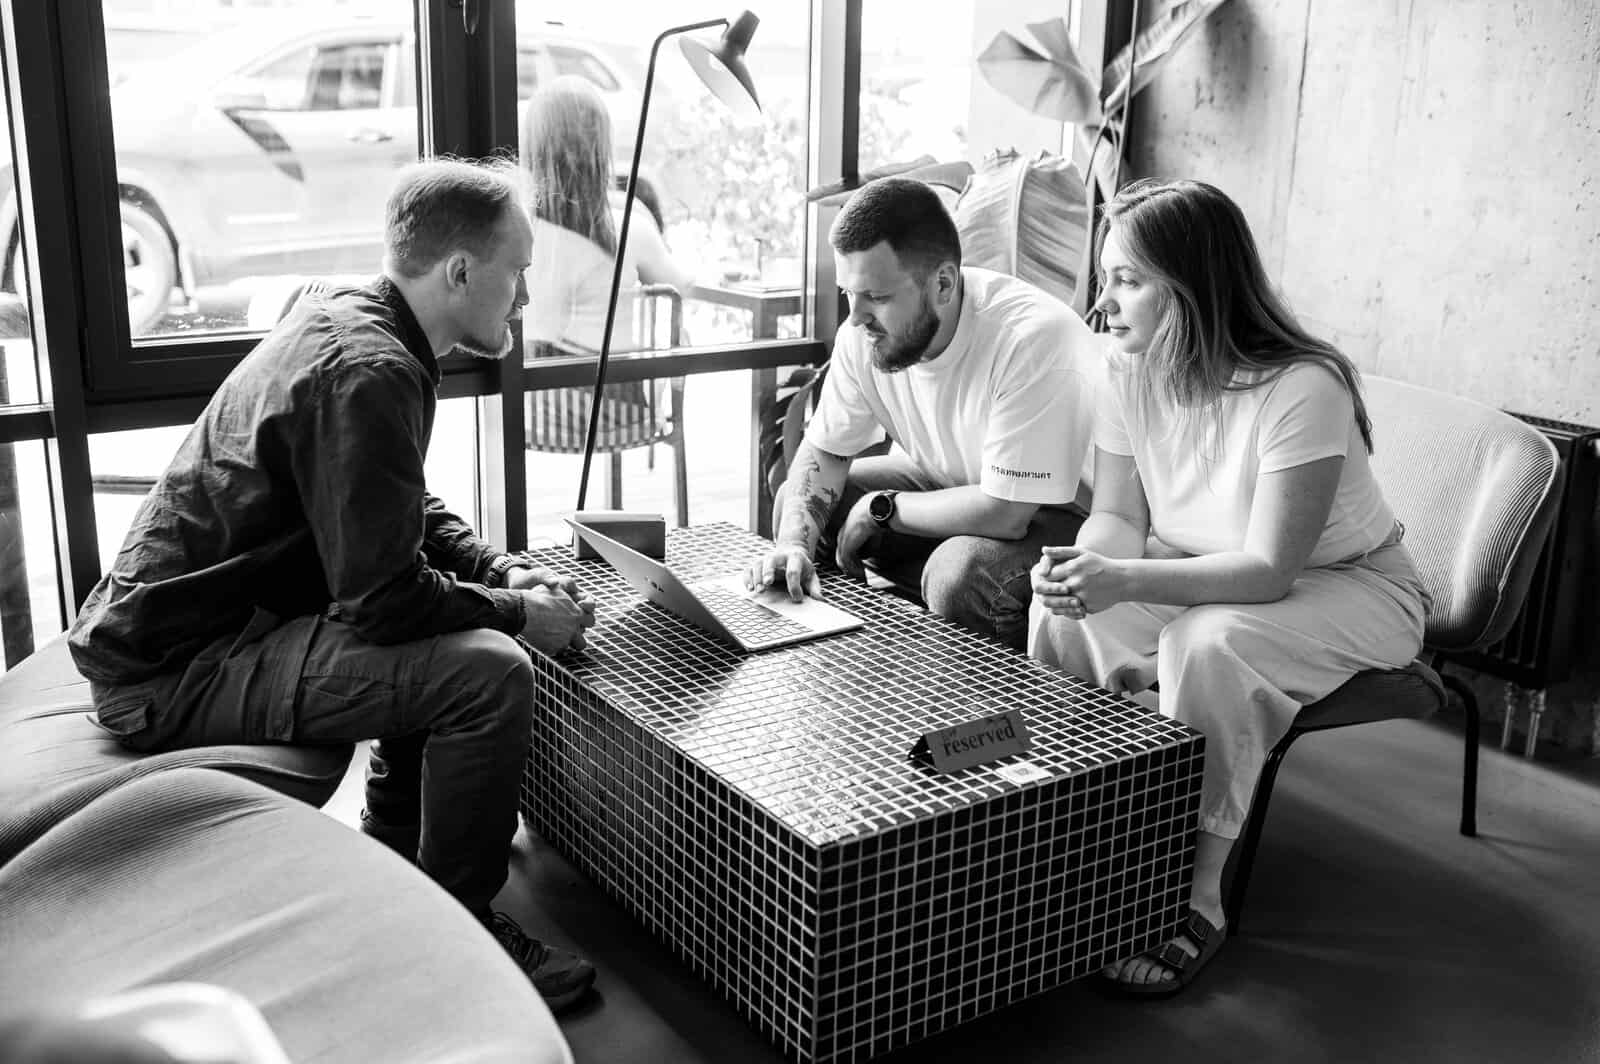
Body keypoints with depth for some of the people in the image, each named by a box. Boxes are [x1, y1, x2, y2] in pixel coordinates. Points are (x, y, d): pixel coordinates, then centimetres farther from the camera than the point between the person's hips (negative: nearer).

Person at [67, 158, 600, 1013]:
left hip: (185, 615, 11)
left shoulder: (345, 319, 8)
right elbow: (383, 600, -25)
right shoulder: (368, 374, -24)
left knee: (452, 627, 20)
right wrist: (516, 611, -10)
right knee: (488, 674, -22)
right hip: (173, 672, -11)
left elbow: (402, 519, 19)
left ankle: (396, 848, 29)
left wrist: (502, 569, 6)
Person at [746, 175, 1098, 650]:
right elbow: (824, 449, 0)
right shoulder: (865, 333, -13)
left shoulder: (1033, 340, -34)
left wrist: (881, 509, -19)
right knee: (797, 505, -3)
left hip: (1053, 510, -7)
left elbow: (1004, 512, -33)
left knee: (961, 574, -36)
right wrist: (794, 541, -20)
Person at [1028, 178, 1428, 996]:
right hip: (1198, 575, 6)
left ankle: (1198, 898, -19)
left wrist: (1125, 578, -42)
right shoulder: (1130, 370, -10)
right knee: (1060, 611, -19)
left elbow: (1269, 569, -30)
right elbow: (1118, 515, -5)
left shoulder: (1302, 390, -29)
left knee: (1207, 646, -35)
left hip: (1343, 585, -6)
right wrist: (1084, 566, -29)